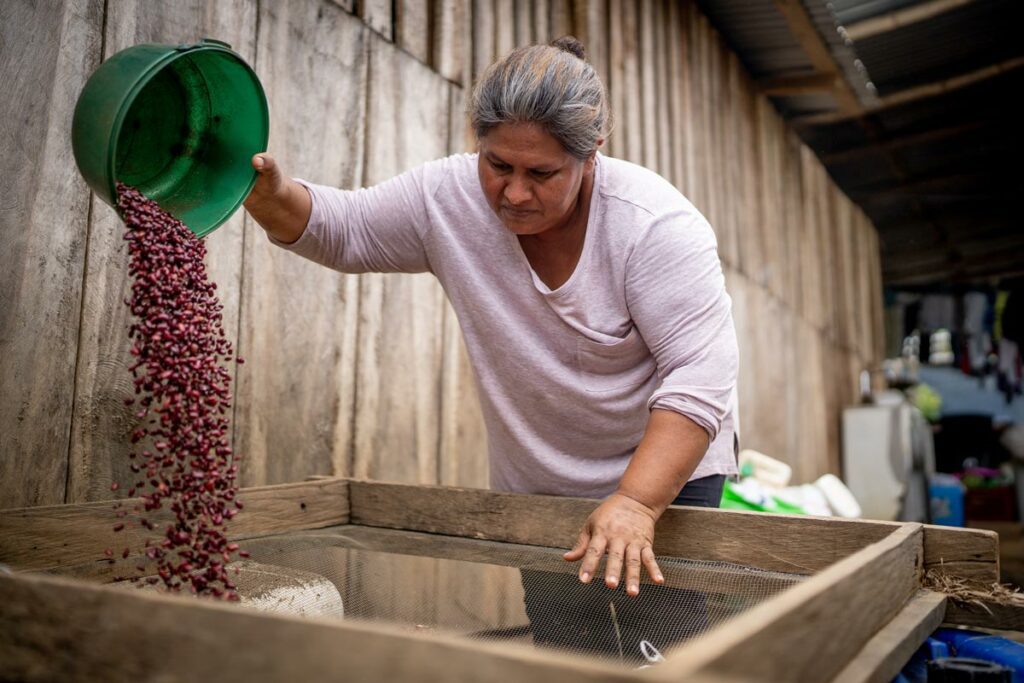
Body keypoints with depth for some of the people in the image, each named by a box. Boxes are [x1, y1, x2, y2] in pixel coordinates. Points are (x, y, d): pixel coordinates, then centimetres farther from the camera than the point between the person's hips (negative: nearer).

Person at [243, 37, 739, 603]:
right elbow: (342, 231, -1)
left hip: (666, 471, -2)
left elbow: (699, 375, -27)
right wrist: (271, 196, -22)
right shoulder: (447, 197, -13)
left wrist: (636, 503, -36)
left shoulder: (654, 222, -23)